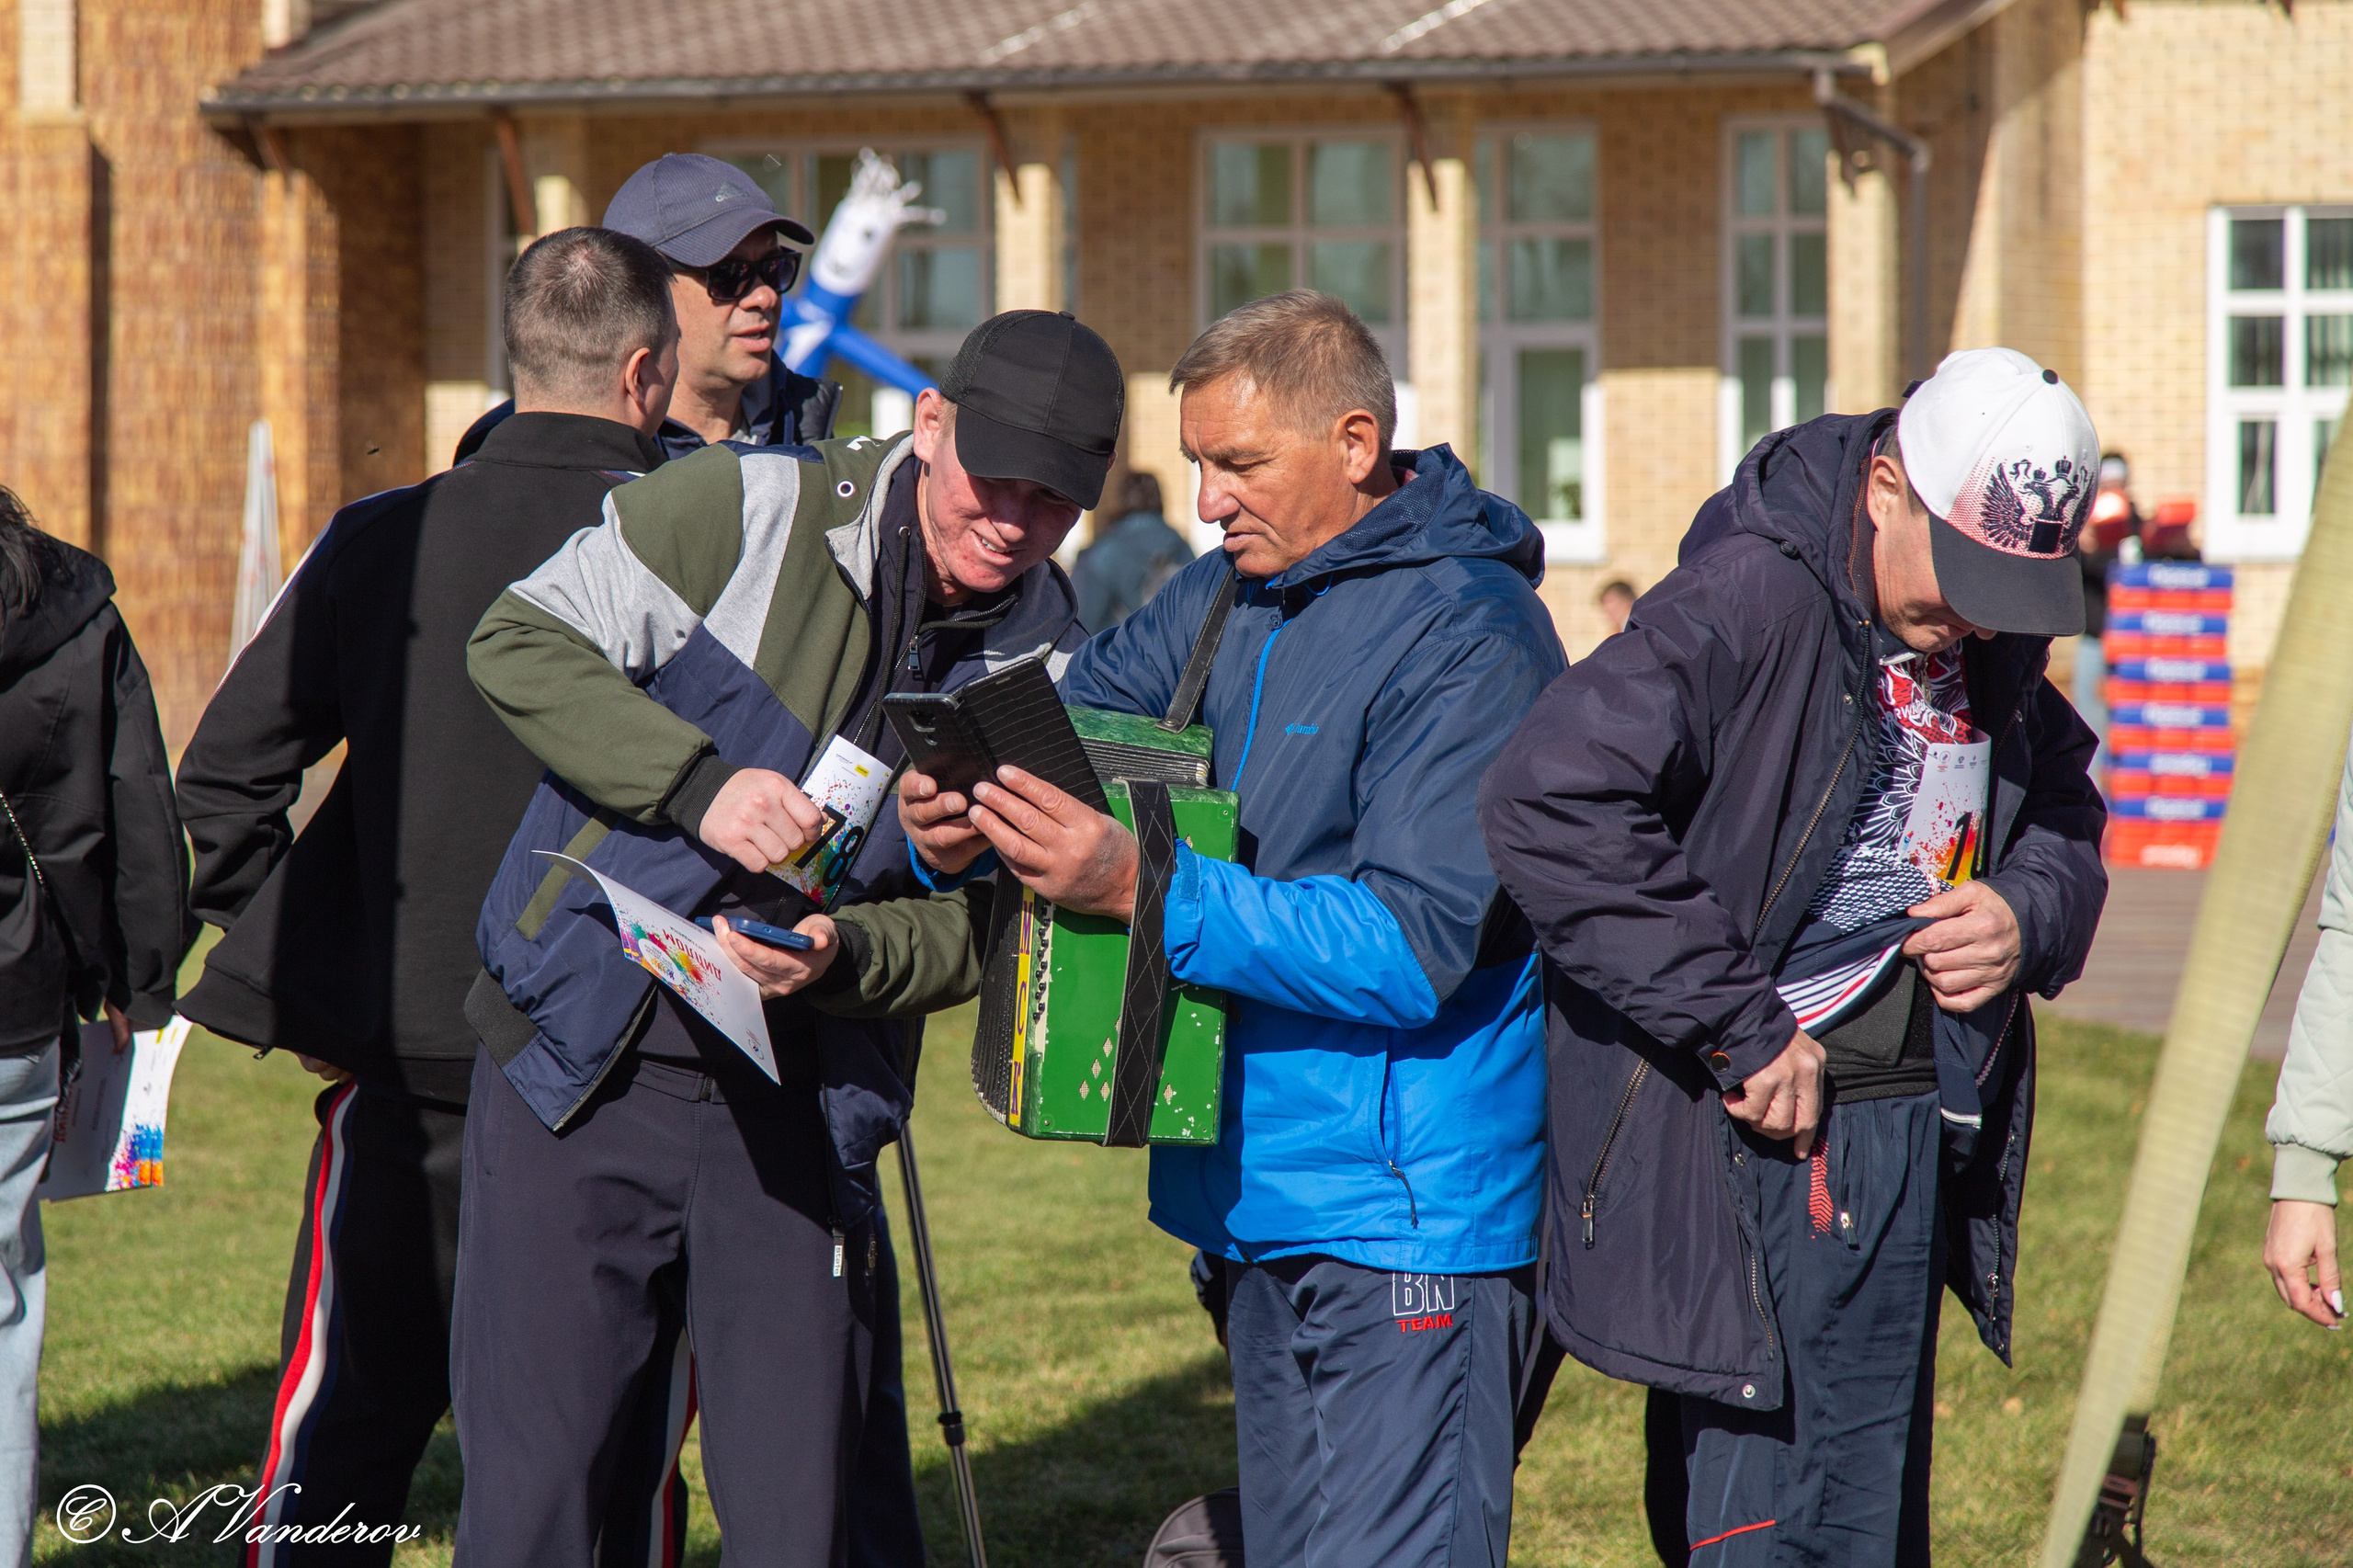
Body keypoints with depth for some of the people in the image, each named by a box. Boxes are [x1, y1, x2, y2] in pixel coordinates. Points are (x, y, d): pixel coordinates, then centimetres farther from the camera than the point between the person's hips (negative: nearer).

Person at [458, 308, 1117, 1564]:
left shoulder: (1049, 669, 3)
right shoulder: (748, 511, -6)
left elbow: (977, 934, 3)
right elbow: (522, 643, -7)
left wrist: (840, 955, -19)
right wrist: (700, 784, -19)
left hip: (800, 1105, 3)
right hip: (584, 1053, -3)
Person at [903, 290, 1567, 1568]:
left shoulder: (1467, 637, -15)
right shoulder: (1231, 597, 11)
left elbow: (1413, 946, -22)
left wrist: (1145, 890, -29)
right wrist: (955, 812, -10)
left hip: (1406, 1227, -9)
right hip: (1263, 1191, 9)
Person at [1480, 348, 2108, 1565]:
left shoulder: (1995, 645, 6)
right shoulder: (1746, 604, -19)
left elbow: (2064, 813, 24)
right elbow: (1549, 802, -30)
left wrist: (2030, 914, -2)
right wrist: (1740, 1029, -26)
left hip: (1913, 1141, 8)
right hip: (1760, 1141, -8)